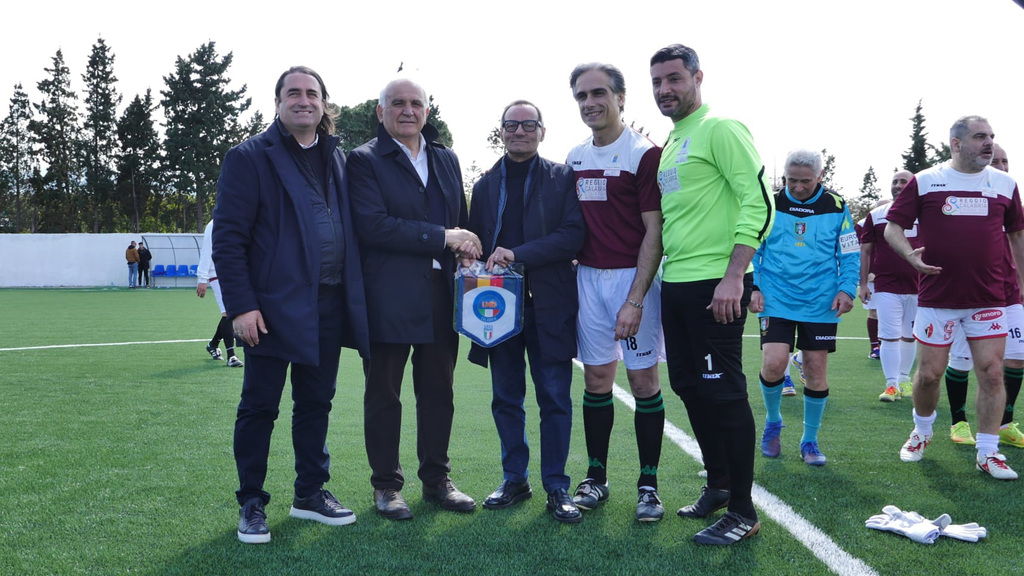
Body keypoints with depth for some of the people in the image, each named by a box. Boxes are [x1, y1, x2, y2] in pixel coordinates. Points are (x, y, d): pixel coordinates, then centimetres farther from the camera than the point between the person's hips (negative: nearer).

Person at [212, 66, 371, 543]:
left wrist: (353, 297, 7)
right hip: (274, 306, -5)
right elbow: (227, 238, -8)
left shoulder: (337, 159, 13)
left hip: (328, 306, 5)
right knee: (259, 408, 5)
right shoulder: (249, 157, -3)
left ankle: (310, 493, 28)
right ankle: (251, 504, 19)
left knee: (316, 404, 14)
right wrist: (241, 306, -15)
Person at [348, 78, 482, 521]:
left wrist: (466, 247, -1)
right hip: (389, 296, -5)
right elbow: (372, 226, -16)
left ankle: (437, 480, 25)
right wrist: (441, 237, -16)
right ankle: (386, 485, 20)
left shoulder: (447, 160, 16)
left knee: (438, 392, 11)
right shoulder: (364, 160, -3)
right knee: (384, 395, 6)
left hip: (441, 292, 5)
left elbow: (461, 221, 22)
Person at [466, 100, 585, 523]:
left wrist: (517, 254, -17)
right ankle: (515, 480, 24)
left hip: (548, 307, -3)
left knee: (555, 400, 1)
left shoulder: (563, 178, 3)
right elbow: (476, 244, 13)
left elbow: (573, 235, -9)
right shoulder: (485, 185, 13)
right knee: (506, 399, 10)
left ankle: (557, 487, 13)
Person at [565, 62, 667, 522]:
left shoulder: (644, 154, -8)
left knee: (644, 379, 0)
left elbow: (654, 232, -11)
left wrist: (635, 299, -17)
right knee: (596, 378, 9)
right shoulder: (575, 158, 11)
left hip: (633, 277, -5)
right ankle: (596, 478, 20)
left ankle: (649, 484, 12)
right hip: (588, 277, 5)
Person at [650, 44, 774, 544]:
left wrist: (733, 277, -22)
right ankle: (718, 485, 30)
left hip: (715, 285, -9)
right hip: (675, 284, 9)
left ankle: (742, 512, 7)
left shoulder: (721, 130, -7)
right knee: (690, 388, 14)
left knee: (723, 392, -5)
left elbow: (759, 203, -16)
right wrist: (658, 276, 17)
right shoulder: (668, 146, 18)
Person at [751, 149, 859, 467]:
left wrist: (846, 290, -6)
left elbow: (850, 253, 8)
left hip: (821, 305, 1)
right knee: (774, 364, -14)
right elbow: (751, 249, 9)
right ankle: (773, 421, 16)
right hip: (776, 301, -1)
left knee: (816, 370, 3)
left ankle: (809, 441, 20)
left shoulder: (836, 208, 4)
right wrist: (753, 287, -1)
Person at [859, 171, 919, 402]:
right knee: (890, 337, -7)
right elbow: (865, 251, 6)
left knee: (909, 336, 11)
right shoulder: (876, 215, 4)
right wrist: (863, 284, 0)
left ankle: (904, 379, 25)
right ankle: (892, 384, -1)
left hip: (918, 287, 2)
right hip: (886, 287, -2)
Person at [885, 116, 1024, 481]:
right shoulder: (925, 182, 1)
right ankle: (922, 432, 30)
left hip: (988, 299, 2)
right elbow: (892, 227, 1)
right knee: (929, 373, 4)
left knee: (992, 373, -3)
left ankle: (988, 452, 8)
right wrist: (910, 255, -18)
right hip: (937, 296, -2)